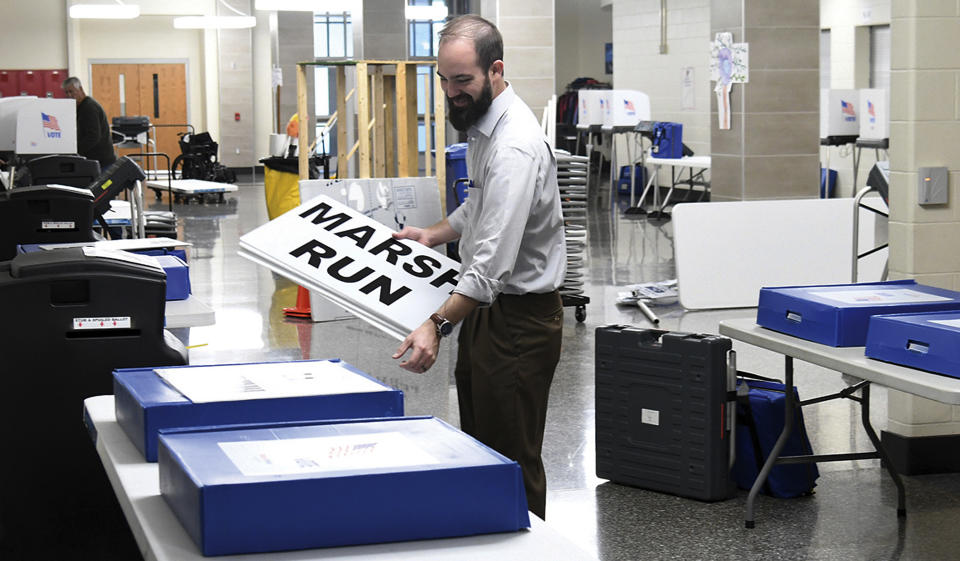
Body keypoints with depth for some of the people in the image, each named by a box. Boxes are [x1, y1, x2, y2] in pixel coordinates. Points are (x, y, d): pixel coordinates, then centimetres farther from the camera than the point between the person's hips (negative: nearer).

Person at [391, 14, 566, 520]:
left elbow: (495, 258, -34)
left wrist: (438, 324, -41)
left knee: (512, 464, -3)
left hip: (518, 319, -10)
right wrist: (433, 235, 18)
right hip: (486, 309, 10)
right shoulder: (481, 125, 8)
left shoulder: (514, 147, -25)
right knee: (479, 449, 16)